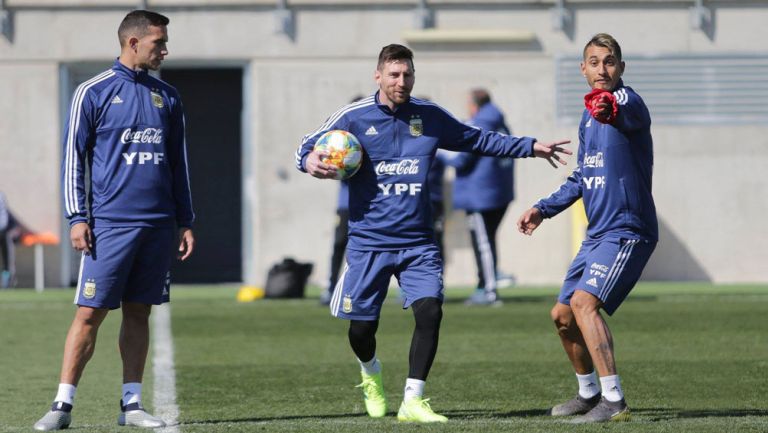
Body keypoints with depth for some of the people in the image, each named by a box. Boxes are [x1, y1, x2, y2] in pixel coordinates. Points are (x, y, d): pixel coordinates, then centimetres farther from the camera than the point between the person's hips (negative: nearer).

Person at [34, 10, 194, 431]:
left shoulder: (167, 97, 13)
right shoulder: (94, 92, -1)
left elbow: (178, 163, 18)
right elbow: (74, 157, -1)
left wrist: (185, 220, 14)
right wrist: (76, 217, -8)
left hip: (157, 224, 5)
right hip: (110, 223, -5)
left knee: (138, 313, 7)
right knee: (89, 313, -7)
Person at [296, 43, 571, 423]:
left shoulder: (430, 117, 6)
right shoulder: (353, 117, -3)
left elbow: (478, 140, 18)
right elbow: (308, 147, 3)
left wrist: (530, 147, 16)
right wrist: (310, 162, -22)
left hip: (418, 243, 2)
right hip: (368, 243, -2)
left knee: (429, 311, -18)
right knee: (361, 326, 2)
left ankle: (412, 401, -10)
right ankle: (371, 376, 39)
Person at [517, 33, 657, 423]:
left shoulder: (628, 105, -16)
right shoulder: (590, 116, 13)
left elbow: (631, 111, -44)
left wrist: (611, 107, -66)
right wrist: (544, 208, 23)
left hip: (627, 232, -10)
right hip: (598, 234, 10)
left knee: (584, 301, -27)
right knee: (563, 316, 16)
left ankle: (614, 401, -28)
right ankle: (589, 393, 36)